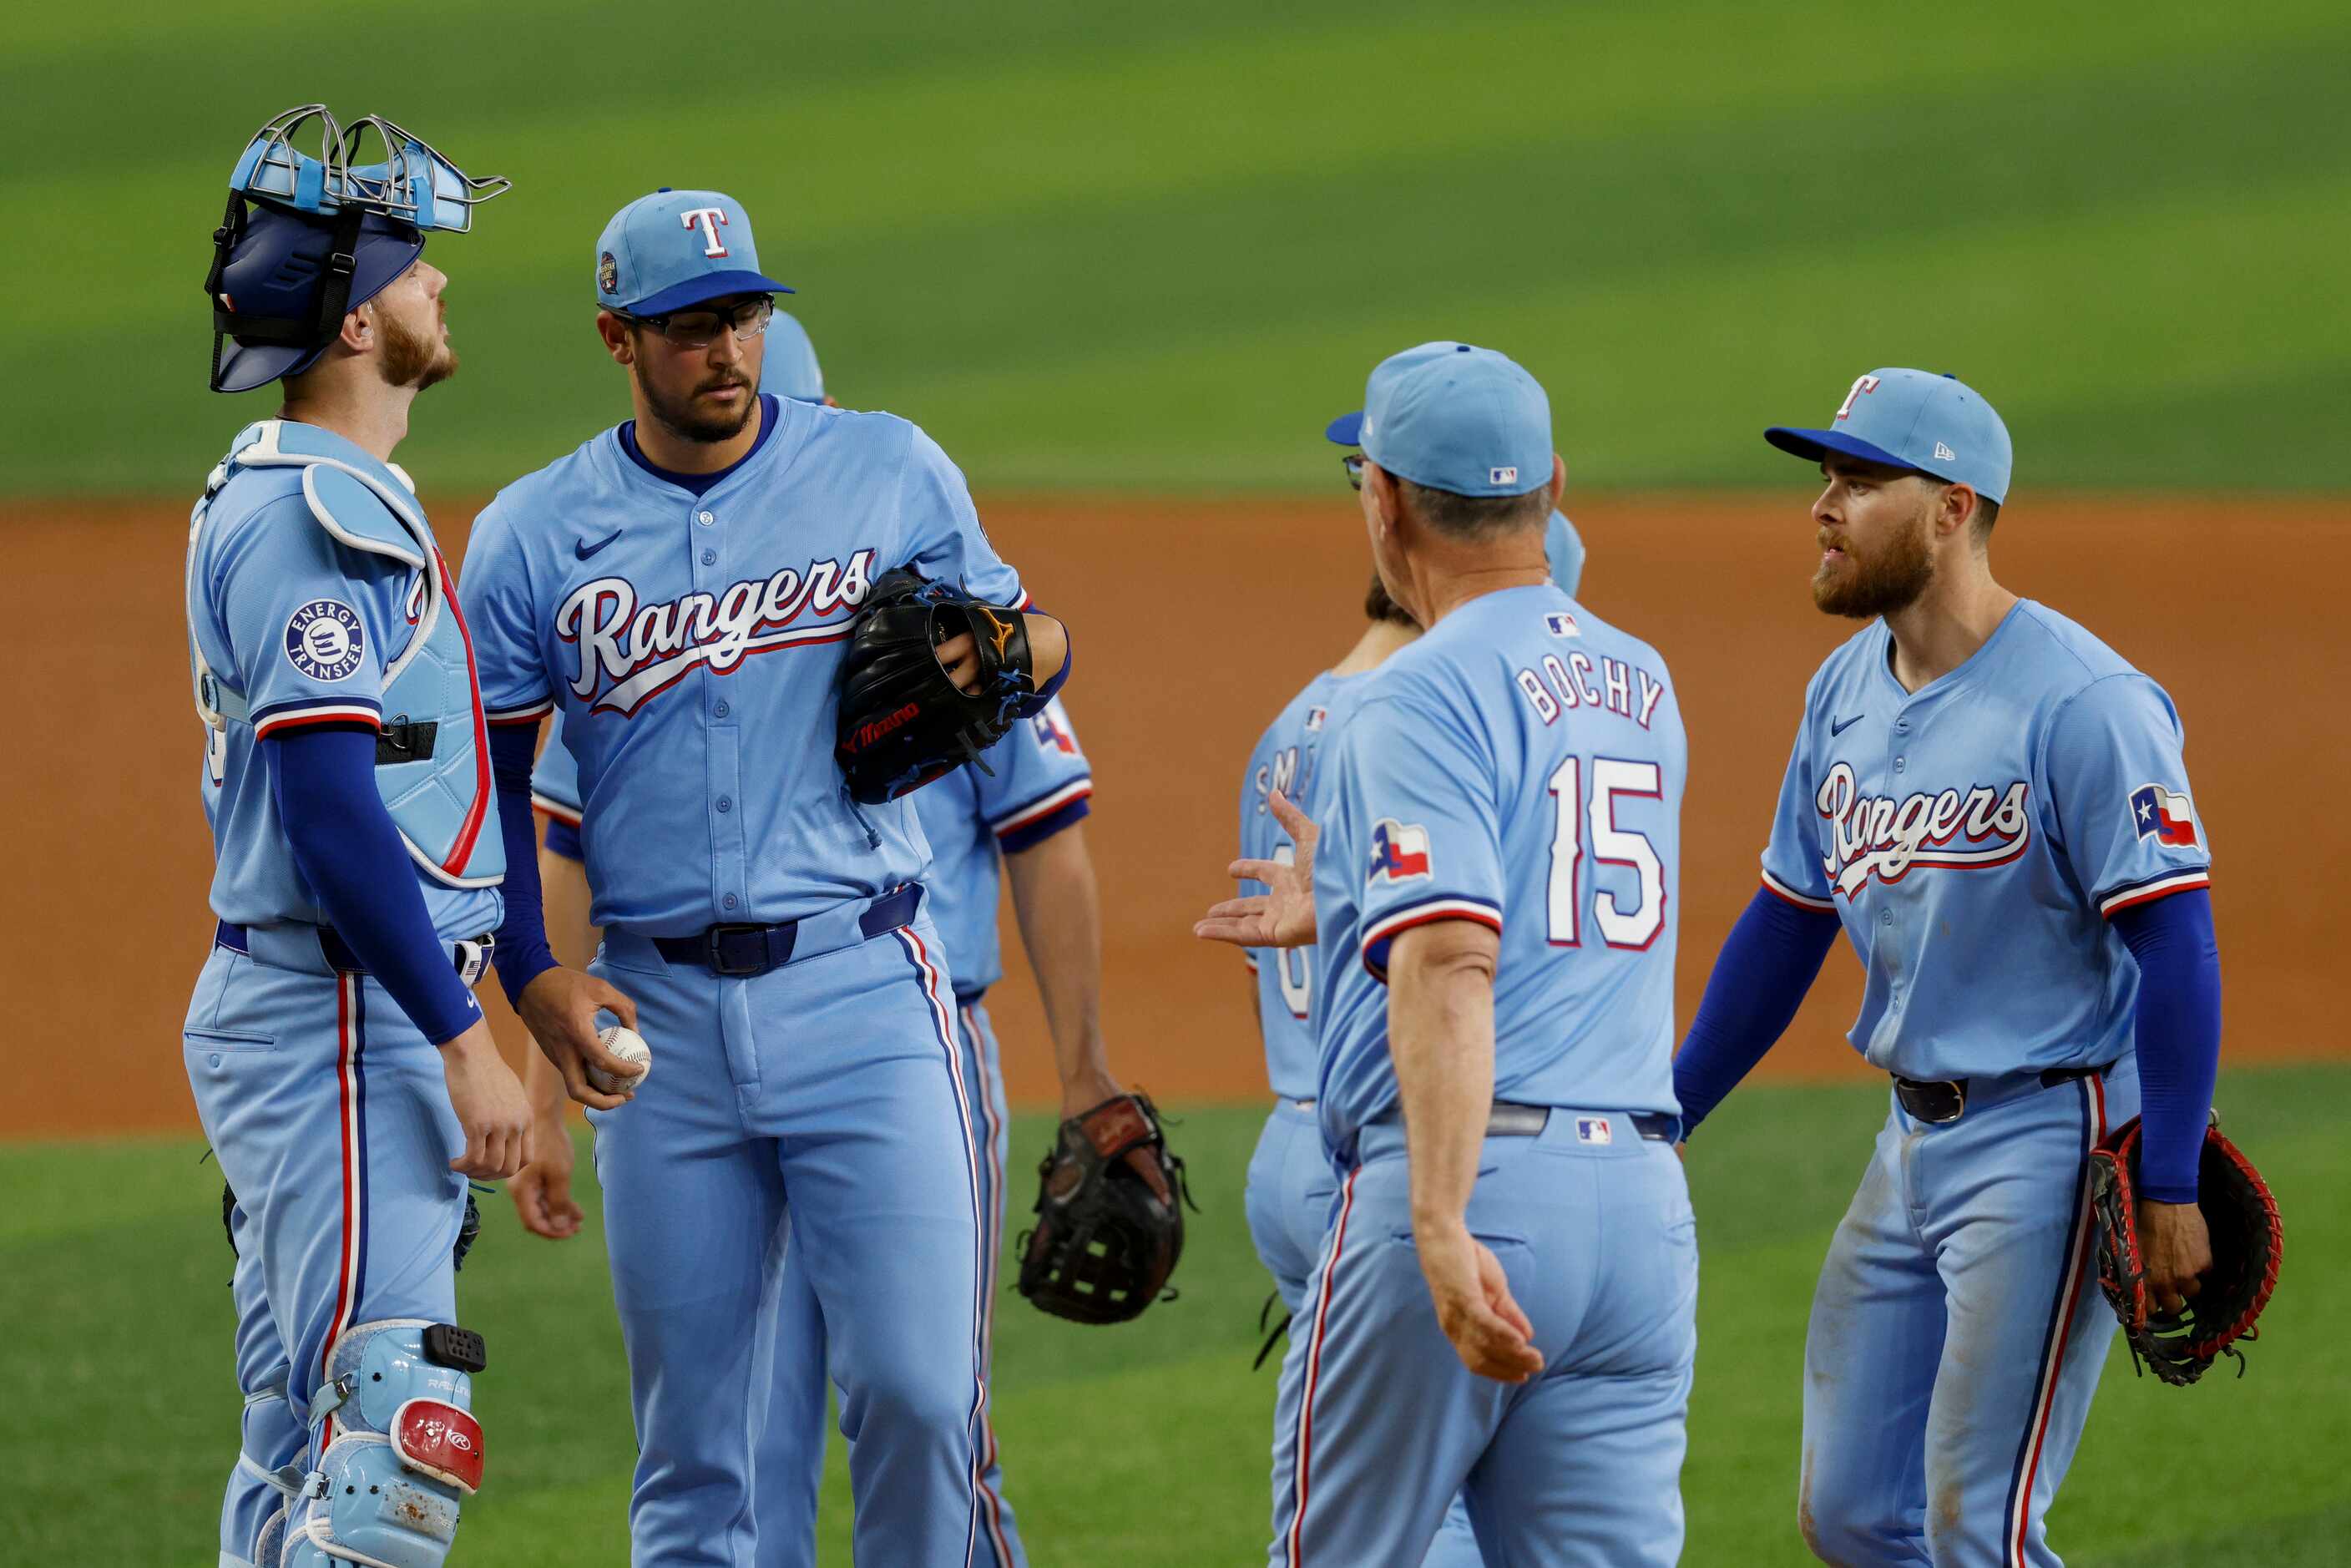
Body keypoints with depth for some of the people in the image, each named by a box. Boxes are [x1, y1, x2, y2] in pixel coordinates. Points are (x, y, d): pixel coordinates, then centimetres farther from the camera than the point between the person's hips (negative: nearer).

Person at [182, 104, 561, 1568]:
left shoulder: (350, 498, 18)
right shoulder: (311, 514, -15)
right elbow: (334, 817, -22)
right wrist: (464, 1043, -22)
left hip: (349, 1021, 11)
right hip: (338, 1021, -11)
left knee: (307, 1449, 11)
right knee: (396, 1440, -17)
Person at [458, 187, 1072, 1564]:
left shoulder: (892, 472, 4)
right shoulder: (535, 536, 5)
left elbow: (1034, 648, 14)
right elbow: (485, 779, 8)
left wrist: (994, 654, -11)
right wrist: (534, 982, -6)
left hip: (862, 987, -1)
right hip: (662, 1012, 1)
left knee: (916, 1387, -11)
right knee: (690, 1435, 5)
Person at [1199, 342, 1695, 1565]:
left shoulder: (1425, 696, -9)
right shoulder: (1642, 686, 16)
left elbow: (1453, 968, -22)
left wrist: (1443, 1227, -29)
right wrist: (1352, 907, 44)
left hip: (1479, 1187, -7)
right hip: (1644, 1205, 7)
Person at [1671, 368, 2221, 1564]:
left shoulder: (2082, 702, -17)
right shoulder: (1847, 690, 8)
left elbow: (2175, 941, -19)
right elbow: (1785, 924, 18)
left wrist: (2169, 1188, -23)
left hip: (2047, 1141, -9)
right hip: (1914, 1140, 9)